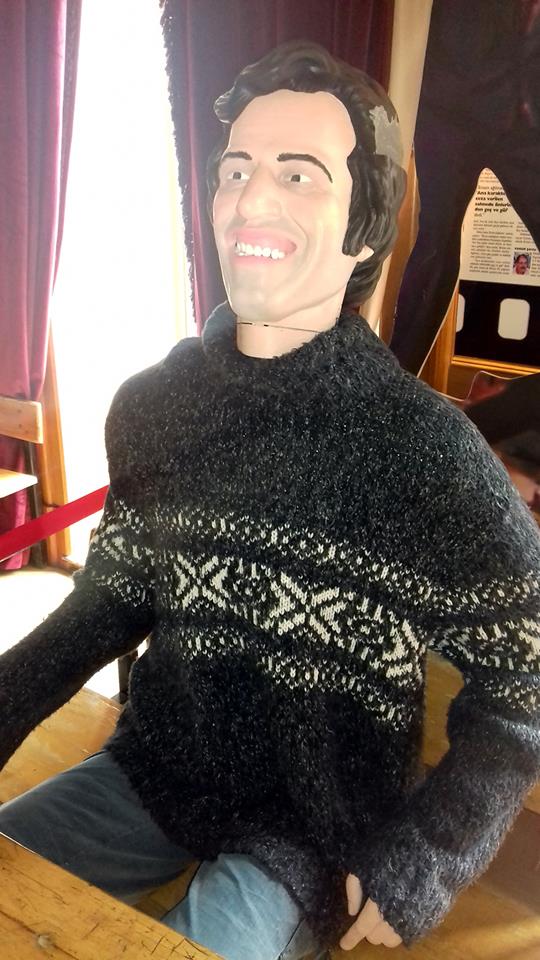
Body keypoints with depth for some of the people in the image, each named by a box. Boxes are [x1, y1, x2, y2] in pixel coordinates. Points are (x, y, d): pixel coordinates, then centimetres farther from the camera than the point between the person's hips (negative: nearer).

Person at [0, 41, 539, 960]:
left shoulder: (427, 447, -20)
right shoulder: (151, 403, -5)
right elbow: (115, 596, 6)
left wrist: (420, 866, -14)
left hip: (317, 830, -3)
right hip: (152, 771, 5)